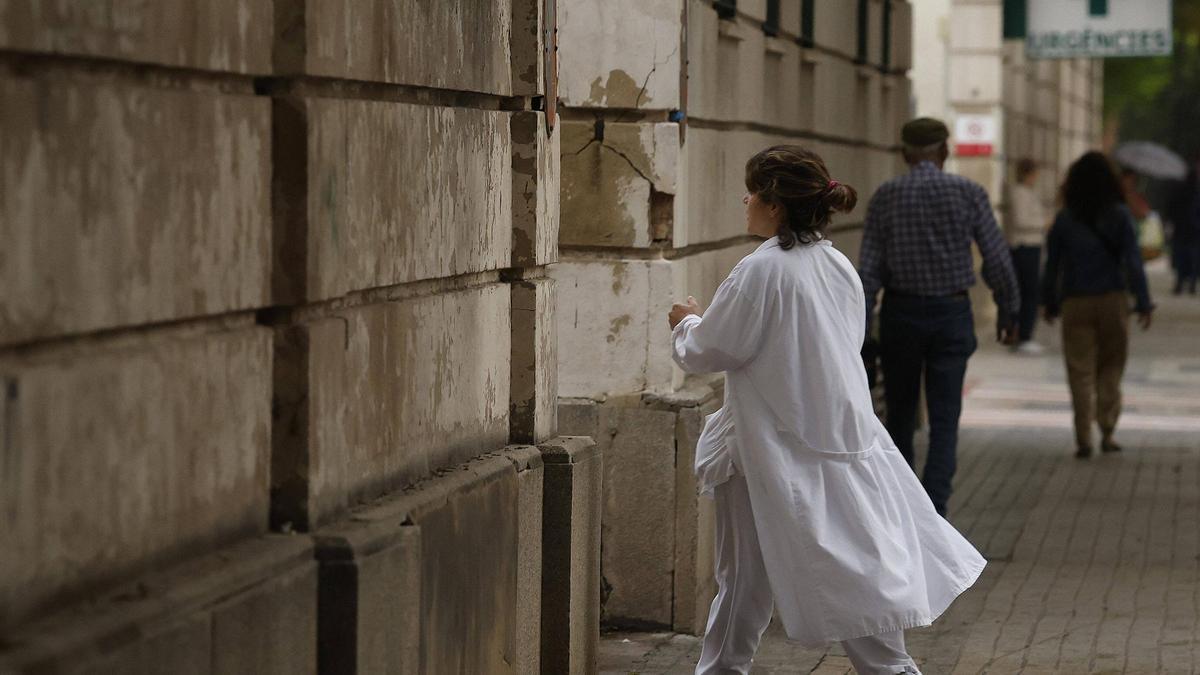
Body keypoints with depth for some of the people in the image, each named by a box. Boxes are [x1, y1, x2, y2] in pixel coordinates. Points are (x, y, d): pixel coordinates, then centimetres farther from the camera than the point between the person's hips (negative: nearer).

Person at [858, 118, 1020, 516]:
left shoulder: (885, 197, -4)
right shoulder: (969, 194, -5)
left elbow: (869, 269, -7)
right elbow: (997, 259, -3)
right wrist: (1008, 311, 10)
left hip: (901, 313, 1)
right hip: (952, 313, -1)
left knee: (900, 416, 16)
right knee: (944, 422, 1)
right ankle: (933, 511, -12)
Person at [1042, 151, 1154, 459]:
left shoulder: (1064, 219, -1)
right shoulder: (1119, 215, -4)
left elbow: (1052, 264, 3)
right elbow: (1133, 261, -7)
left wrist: (1051, 304, 13)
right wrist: (1144, 303, -2)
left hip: (1076, 303, 0)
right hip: (1112, 299, 0)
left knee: (1081, 372, 3)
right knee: (1111, 368, 14)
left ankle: (1083, 439, -3)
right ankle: (1107, 431, 7)